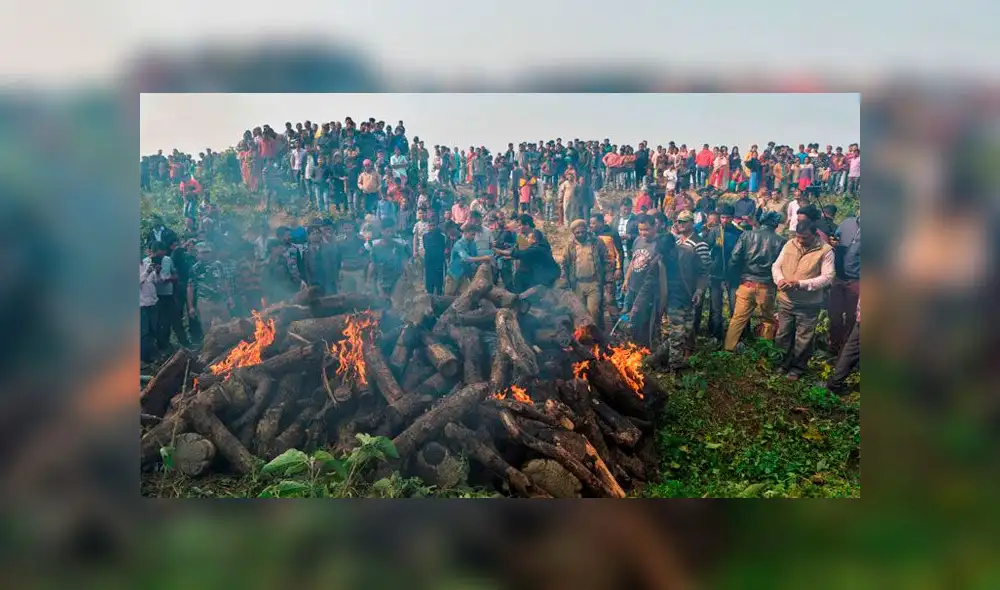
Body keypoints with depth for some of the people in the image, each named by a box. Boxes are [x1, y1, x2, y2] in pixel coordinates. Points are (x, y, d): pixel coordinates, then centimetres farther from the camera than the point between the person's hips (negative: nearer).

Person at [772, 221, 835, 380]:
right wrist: (780, 279, -17)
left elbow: (827, 277, -17)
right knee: (782, 336, 16)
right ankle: (785, 362, 36)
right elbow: (776, 265, 6)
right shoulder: (789, 244, -1)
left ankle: (797, 367, 29)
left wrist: (800, 283, -26)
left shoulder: (825, 250, -14)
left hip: (808, 304, -4)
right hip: (785, 300, 4)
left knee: (803, 339, 11)